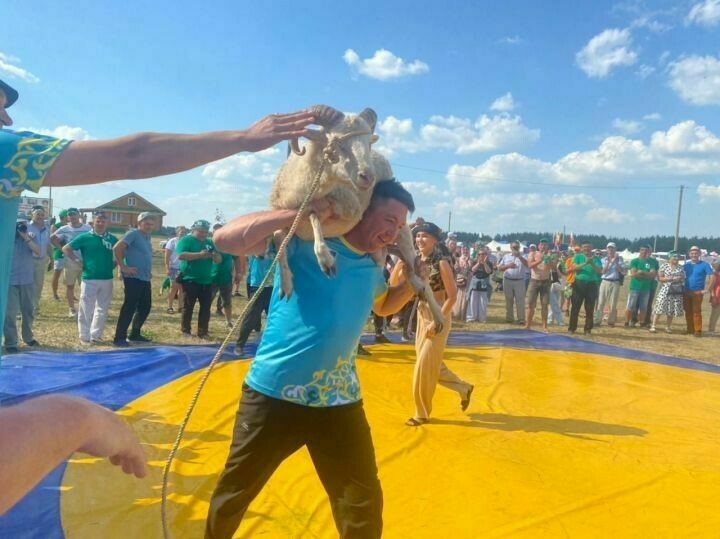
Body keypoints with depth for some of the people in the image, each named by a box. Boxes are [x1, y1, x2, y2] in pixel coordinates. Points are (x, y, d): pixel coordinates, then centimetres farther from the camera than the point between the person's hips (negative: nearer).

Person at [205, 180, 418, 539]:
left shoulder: (372, 268, 5)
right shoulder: (303, 241, -14)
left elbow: (384, 306, 27)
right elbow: (226, 239, -24)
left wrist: (411, 283, 6)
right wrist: (299, 214, -30)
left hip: (339, 401, 5)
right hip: (273, 395, -4)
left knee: (365, 504, 14)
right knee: (234, 492, 17)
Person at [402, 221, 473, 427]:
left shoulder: (441, 263, -16)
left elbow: (452, 296, -18)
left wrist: (437, 322, -20)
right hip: (422, 315, 8)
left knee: (425, 366, -1)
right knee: (430, 363, 16)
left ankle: (422, 413, 17)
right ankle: (463, 388, 37)